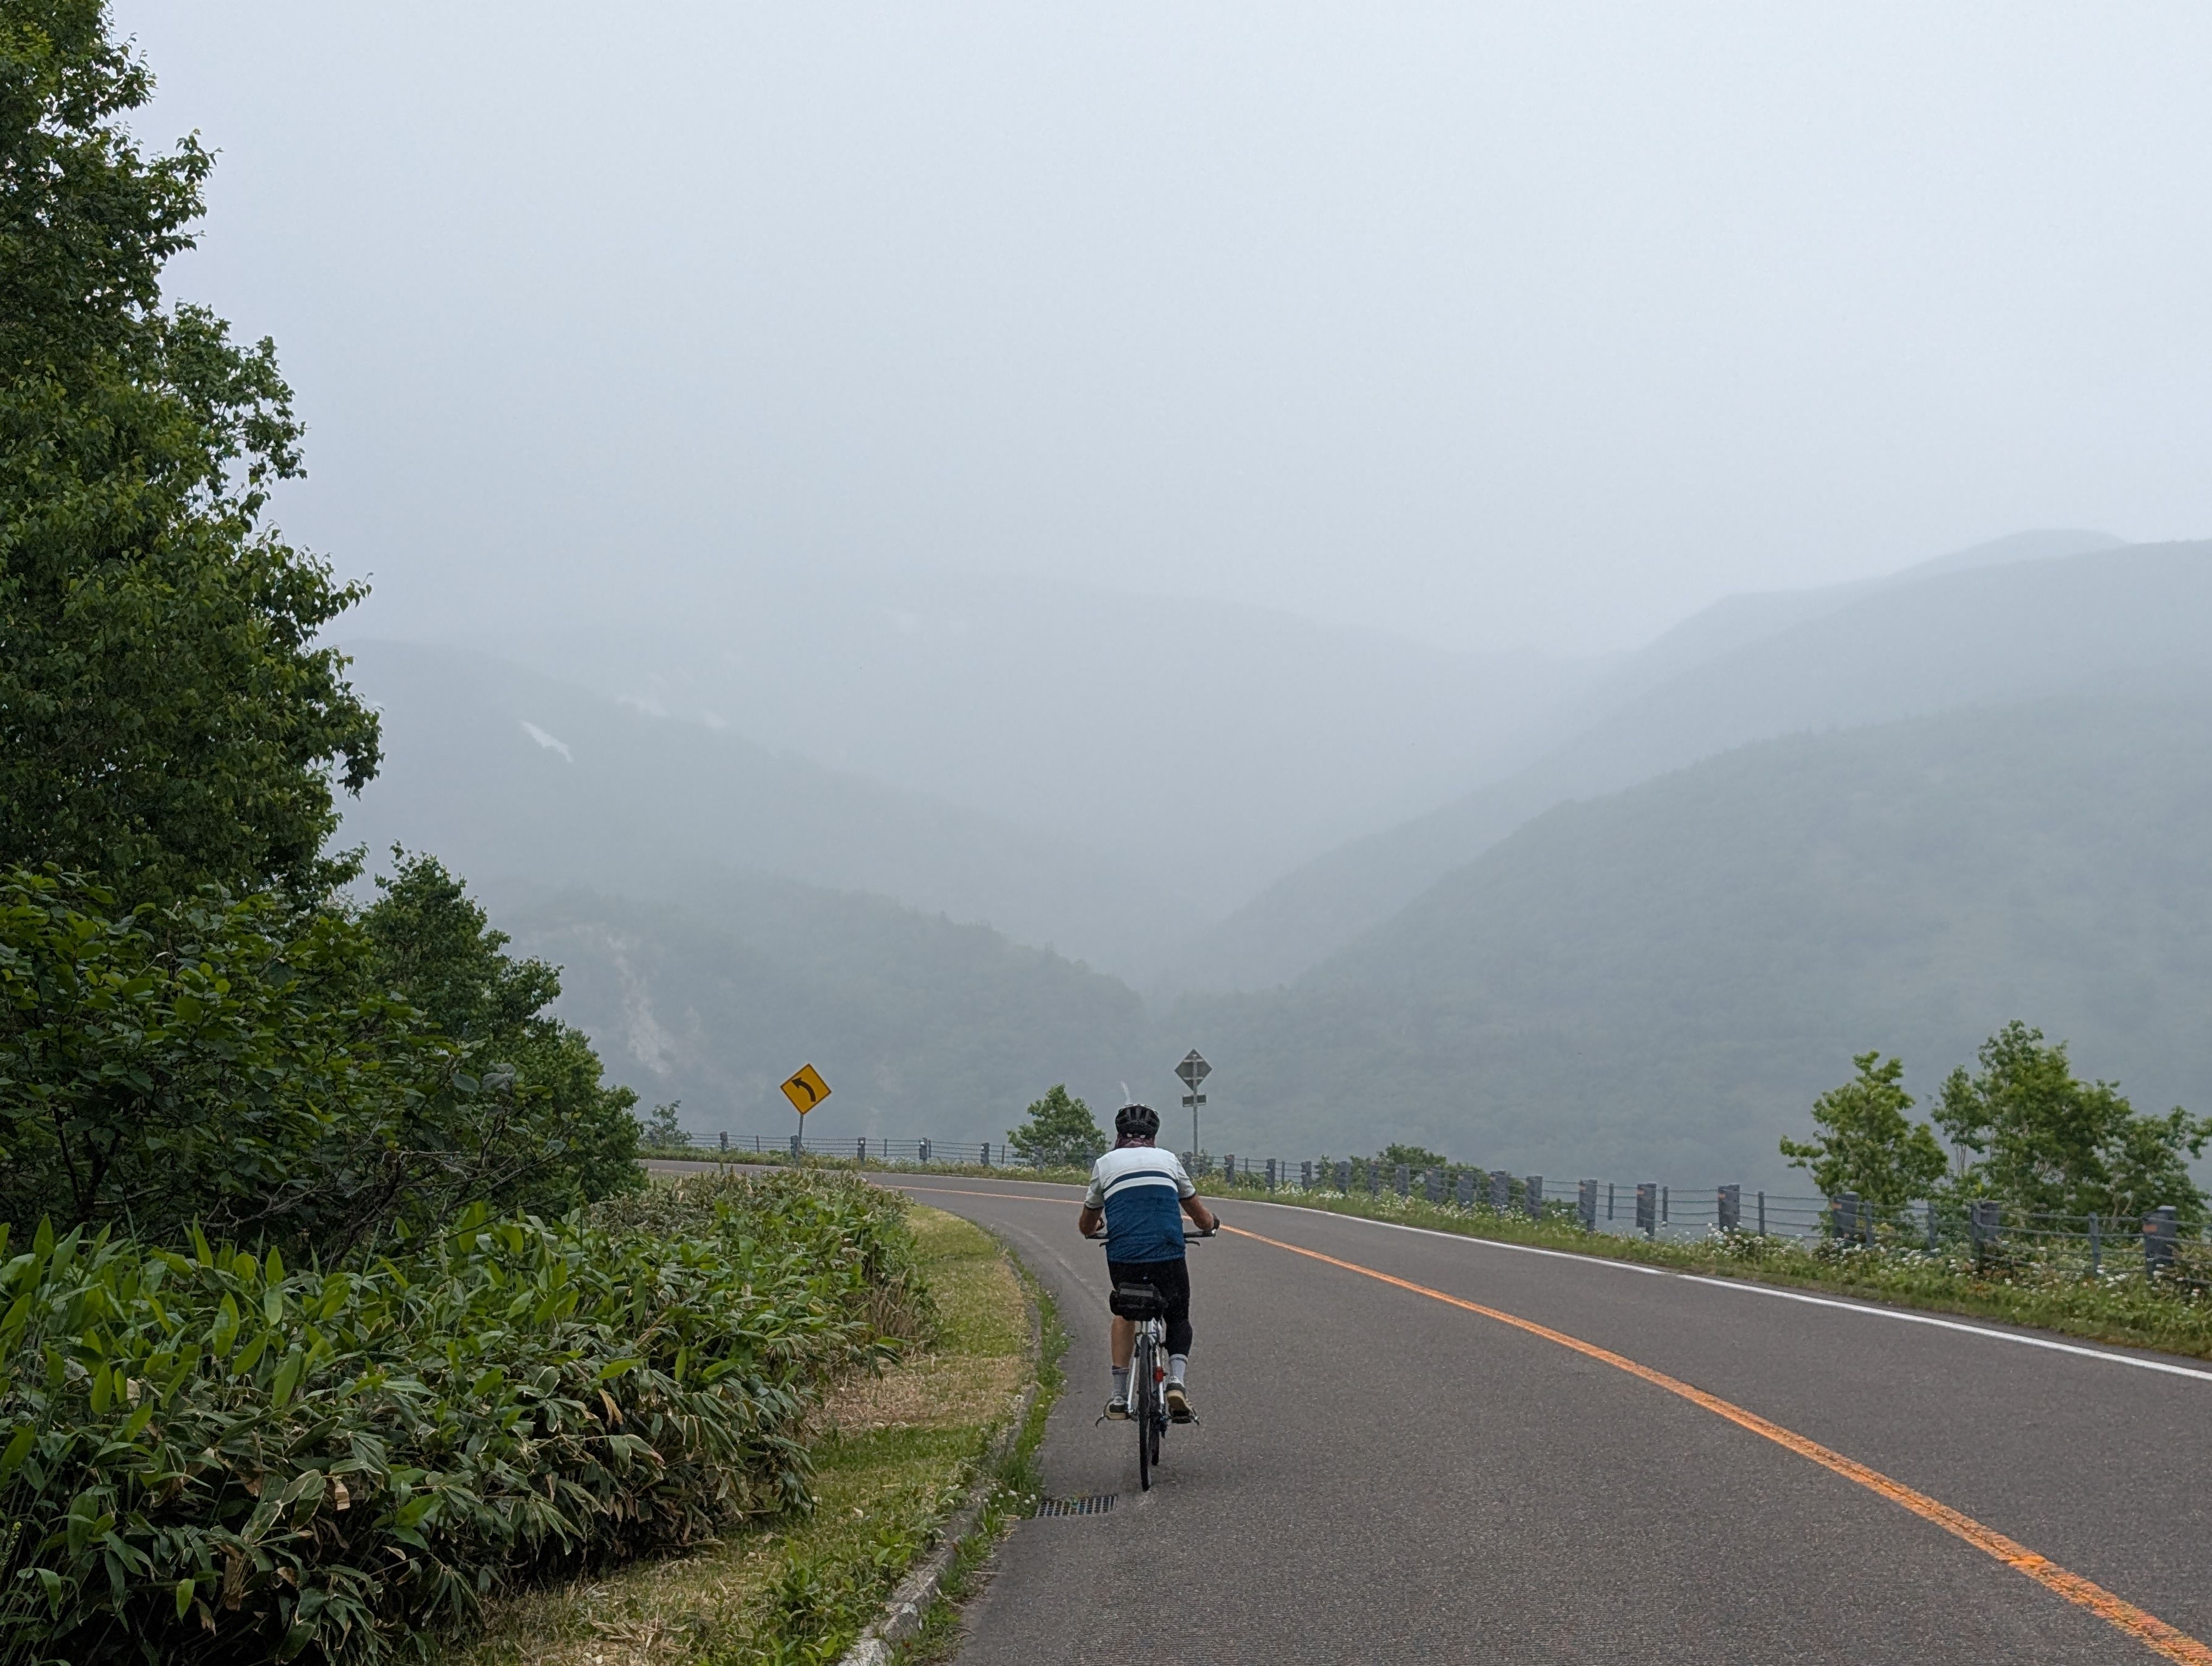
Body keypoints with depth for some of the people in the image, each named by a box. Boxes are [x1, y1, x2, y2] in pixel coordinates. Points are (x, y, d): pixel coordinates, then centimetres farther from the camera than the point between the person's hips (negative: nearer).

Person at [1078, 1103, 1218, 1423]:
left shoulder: (1105, 1163, 14)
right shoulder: (1168, 1160, 16)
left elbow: (1086, 1225, 25)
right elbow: (1202, 1219, 24)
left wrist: (1092, 1230, 49)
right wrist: (1210, 1224, 48)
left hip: (1122, 1258, 0)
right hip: (1169, 1258, 0)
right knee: (1179, 1319, 23)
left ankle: (1120, 1396, 20)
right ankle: (1178, 1379, -4)